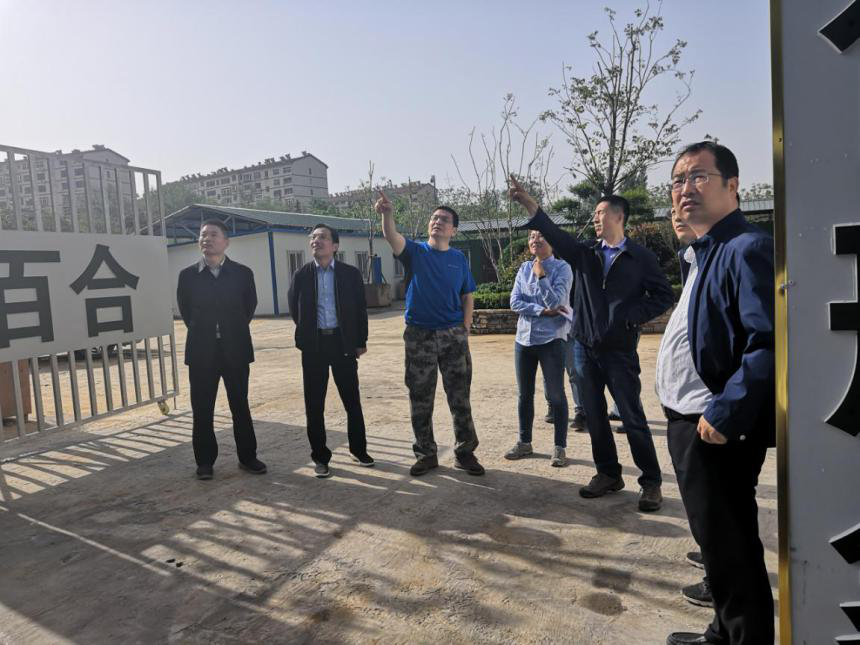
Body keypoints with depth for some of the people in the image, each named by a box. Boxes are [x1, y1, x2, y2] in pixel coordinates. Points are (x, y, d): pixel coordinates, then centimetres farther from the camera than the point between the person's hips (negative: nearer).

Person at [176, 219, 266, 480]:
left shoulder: (242, 273, -1)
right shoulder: (188, 275, 0)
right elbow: (185, 309, 11)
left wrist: (234, 331, 9)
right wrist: (202, 332, 9)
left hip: (235, 350, 0)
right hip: (201, 351, 1)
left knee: (240, 406, 8)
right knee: (202, 409, 6)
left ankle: (247, 457, 20)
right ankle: (205, 461, 20)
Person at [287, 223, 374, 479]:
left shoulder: (350, 273, 1)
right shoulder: (301, 275, 3)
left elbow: (360, 309, 3)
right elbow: (294, 308, 11)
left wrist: (361, 341, 1)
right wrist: (308, 333, 9)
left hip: (343, 343, -1)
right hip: (314, 345, 1)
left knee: (352, 400, 8)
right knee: (314, 404, 5)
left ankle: (358, 449, 25)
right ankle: (320, 457, 17)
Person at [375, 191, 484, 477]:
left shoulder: (459, 259, 6)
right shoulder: (415, 252, 0)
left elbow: (468, 297, 10)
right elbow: (392, 237, -21)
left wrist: (464, 331, 0)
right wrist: (387, 214, -41)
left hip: (454, 335, 1)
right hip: (419, 335, -1)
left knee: (460, 397, 6)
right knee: (420, 400, 7)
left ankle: (465, 452, 19)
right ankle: (426, 454, 21)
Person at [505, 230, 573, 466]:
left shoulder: (562, 268, -4)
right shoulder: (524, 268, 9)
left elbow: (555, 302, -15)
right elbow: (515, 302, 0)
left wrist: (541, 276, -18)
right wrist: (542, 311, -11)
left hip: (551, 339, -5)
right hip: (524, 338, 5)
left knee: (556, 395, 0)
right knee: (525, 394, 12)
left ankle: (559, 448, 11)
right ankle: (524, 443, 25)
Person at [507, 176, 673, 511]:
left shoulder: (641, 257, -1)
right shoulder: (585, 254, 7)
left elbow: (663, 296, 0)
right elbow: (553, 233, -8)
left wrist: (631, 316, -13)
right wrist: (529, 203, -20)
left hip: (619, 350, -4)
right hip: (584, 347, 4)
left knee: (633, 418, 0)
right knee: (594, 416, 11)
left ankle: (651, 482, 15)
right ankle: (608, 474, 26)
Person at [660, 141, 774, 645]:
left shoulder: (747, 248, -17)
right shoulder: (704, 254, 15)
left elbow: (770, 341, -26)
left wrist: (725, 414, -24)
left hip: (716, 427, -10)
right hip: (692, 422, 10)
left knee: (730, 549, 4)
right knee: (720, 542, 22)